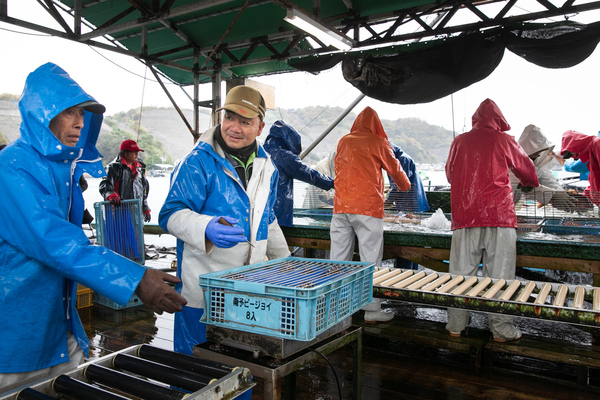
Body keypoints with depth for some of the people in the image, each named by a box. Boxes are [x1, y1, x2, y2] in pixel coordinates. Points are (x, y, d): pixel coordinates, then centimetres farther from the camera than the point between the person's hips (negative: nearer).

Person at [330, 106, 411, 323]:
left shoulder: (343, 141, 14)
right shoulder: (378, 142, 2)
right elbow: (395, 168, 14)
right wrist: (405, 186, 34)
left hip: (341, 206, 5)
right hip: (367, 206, -4)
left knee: (338, 259, 8)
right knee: (370, 260, 0)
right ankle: (372, 309, 4)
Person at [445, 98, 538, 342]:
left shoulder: (459, 142, 8)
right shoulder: (504, 140, 3)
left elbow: (450, 174, 22)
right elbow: (528, 172, 18)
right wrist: (530, 184, 41)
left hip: (464, 215, 2)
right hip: (498, 215, -2)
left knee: (461, 272, 7)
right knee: (499, 275, 4)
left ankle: (456, 326, 14)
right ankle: (501, 330, 10)